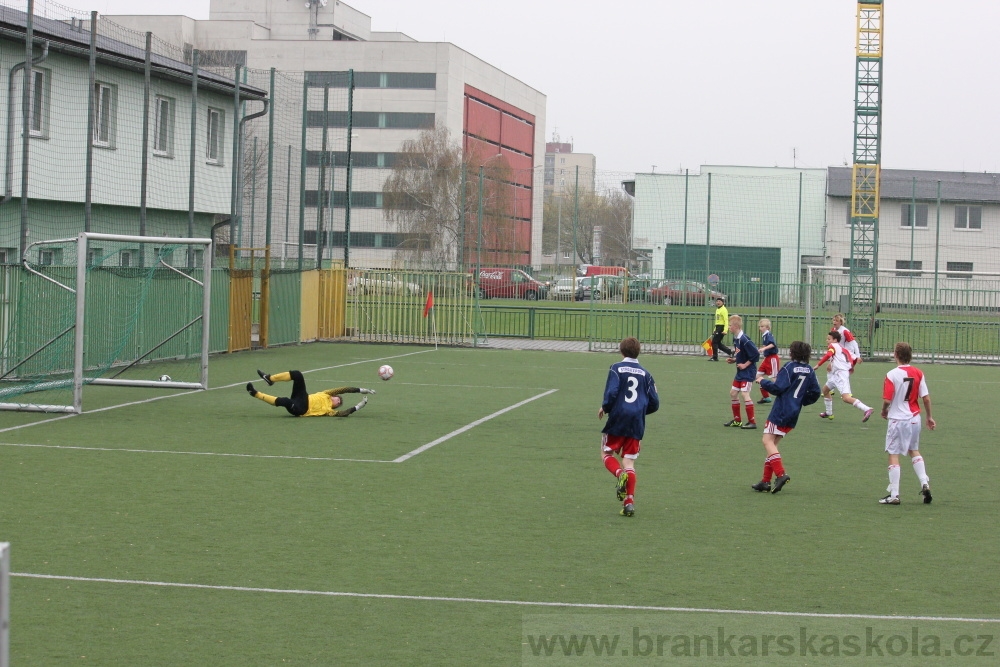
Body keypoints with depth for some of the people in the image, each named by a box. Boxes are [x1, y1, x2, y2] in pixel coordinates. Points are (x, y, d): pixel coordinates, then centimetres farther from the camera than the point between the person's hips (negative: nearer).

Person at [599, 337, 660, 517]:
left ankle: (620, 474, -19)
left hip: (617, 420, -3)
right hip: (637, 424, 3)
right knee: (629, 462, 6)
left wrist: (604, 408, 3)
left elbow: (611, 393, -15)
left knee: (607, 453, 13)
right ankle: (629, 501, -6)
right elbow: (654, 403, 8)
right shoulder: (645, 373, 9)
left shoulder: (616, 368, -2)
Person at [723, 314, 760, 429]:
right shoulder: (735, 338, 6)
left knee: (744, 394, -14)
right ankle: (737, 420, 23)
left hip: (748, 371, -10)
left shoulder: (744, 340, -23)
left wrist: (745, 365, -18)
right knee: (733, 393, 13)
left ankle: (752, 422, -9)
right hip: (740, 372, 10)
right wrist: (734, 360, 4)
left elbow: (756, 354, -22)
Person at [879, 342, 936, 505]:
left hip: (897, 419, -5)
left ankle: (894, 495, 0)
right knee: (914, 450, 24)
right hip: (914, 418, 5)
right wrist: (929, 417, 12)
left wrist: (884, 411, 5)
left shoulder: (892, 375, -15)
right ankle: (924, 483, 11)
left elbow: (887, 400, -16)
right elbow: (926, 398, -1)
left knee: (893, 455, 1)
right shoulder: (918, 373, -1)